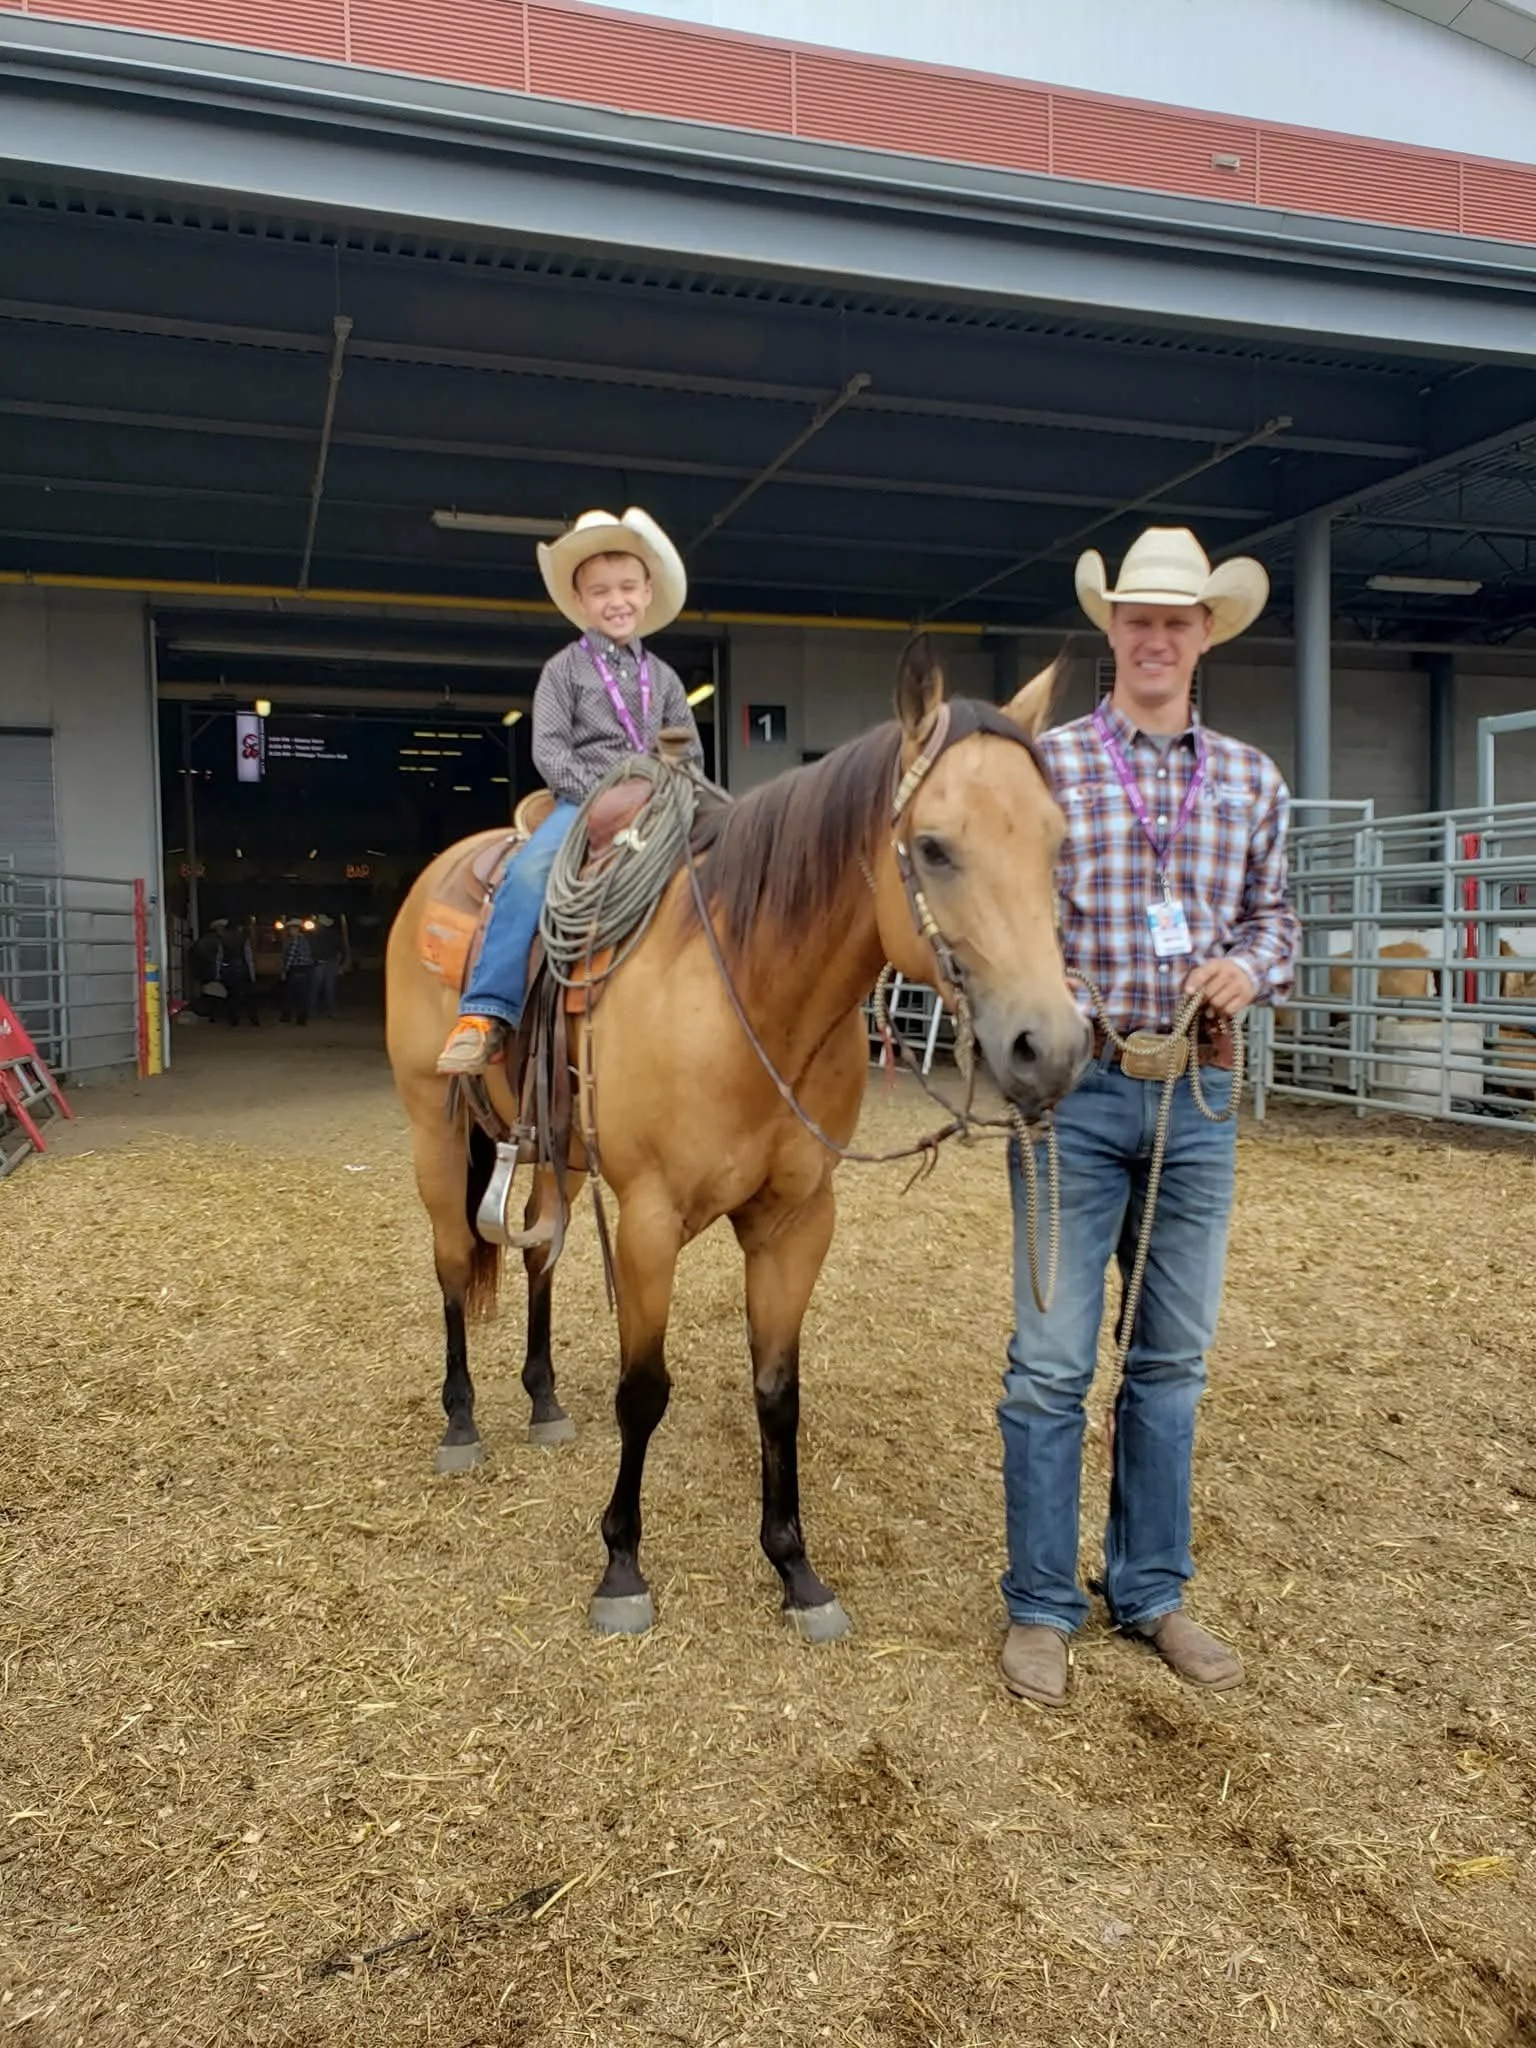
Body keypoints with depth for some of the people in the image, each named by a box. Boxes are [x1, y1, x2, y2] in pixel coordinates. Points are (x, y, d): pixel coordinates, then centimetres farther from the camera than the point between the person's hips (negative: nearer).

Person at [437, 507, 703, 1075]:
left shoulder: (664, 678, 15)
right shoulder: (564, 668, 5)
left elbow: (691, 757, 15)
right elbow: (549, 751, -3)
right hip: (582, 801, -4)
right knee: (529, 871, -31)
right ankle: (487, 1013, -30)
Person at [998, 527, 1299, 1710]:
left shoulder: (1253, 780, 10)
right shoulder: (1046, 765, 0)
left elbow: (1273, 914, 15)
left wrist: (1253, 966, -7)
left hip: (1198, 1099, 4)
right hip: (1075, 1092, -3)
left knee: (1173, 1358, 13)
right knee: (1053, 1362, 1)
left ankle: (1152, 1590, 29)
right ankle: (1041, 1605, 17)